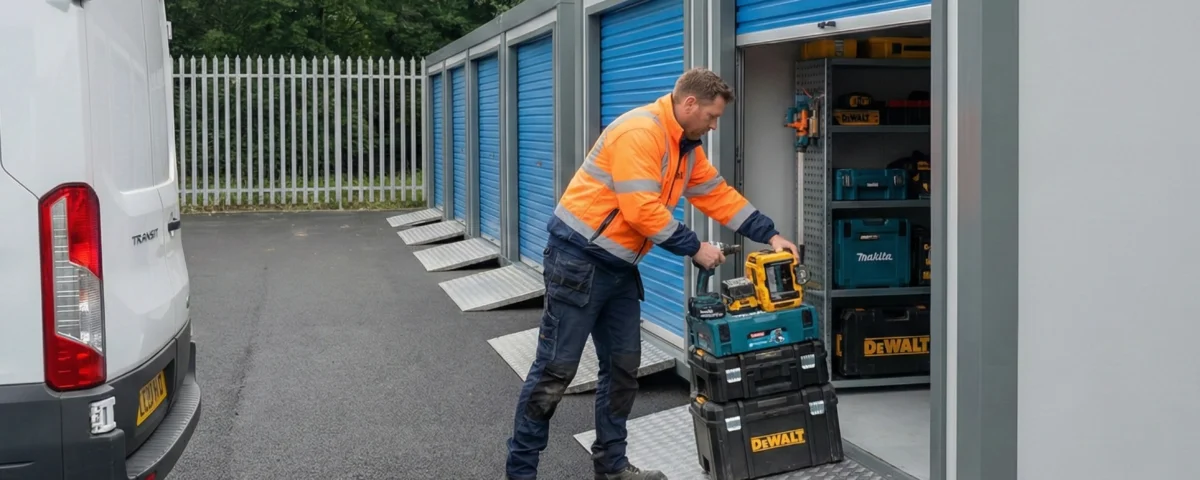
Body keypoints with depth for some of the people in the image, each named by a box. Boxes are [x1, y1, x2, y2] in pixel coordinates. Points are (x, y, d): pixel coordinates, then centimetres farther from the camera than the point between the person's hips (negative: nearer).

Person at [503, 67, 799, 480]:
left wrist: (770, 236, 10)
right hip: (578, 259, -10)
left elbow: (720, 195, 17)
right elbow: (643, 211, -25)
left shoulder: (686, 147, 12)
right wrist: (695, 249, -15)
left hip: (619, 267, 10)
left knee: (623, 367, 11)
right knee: (556, 369, -5)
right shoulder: (639, 132, -21)